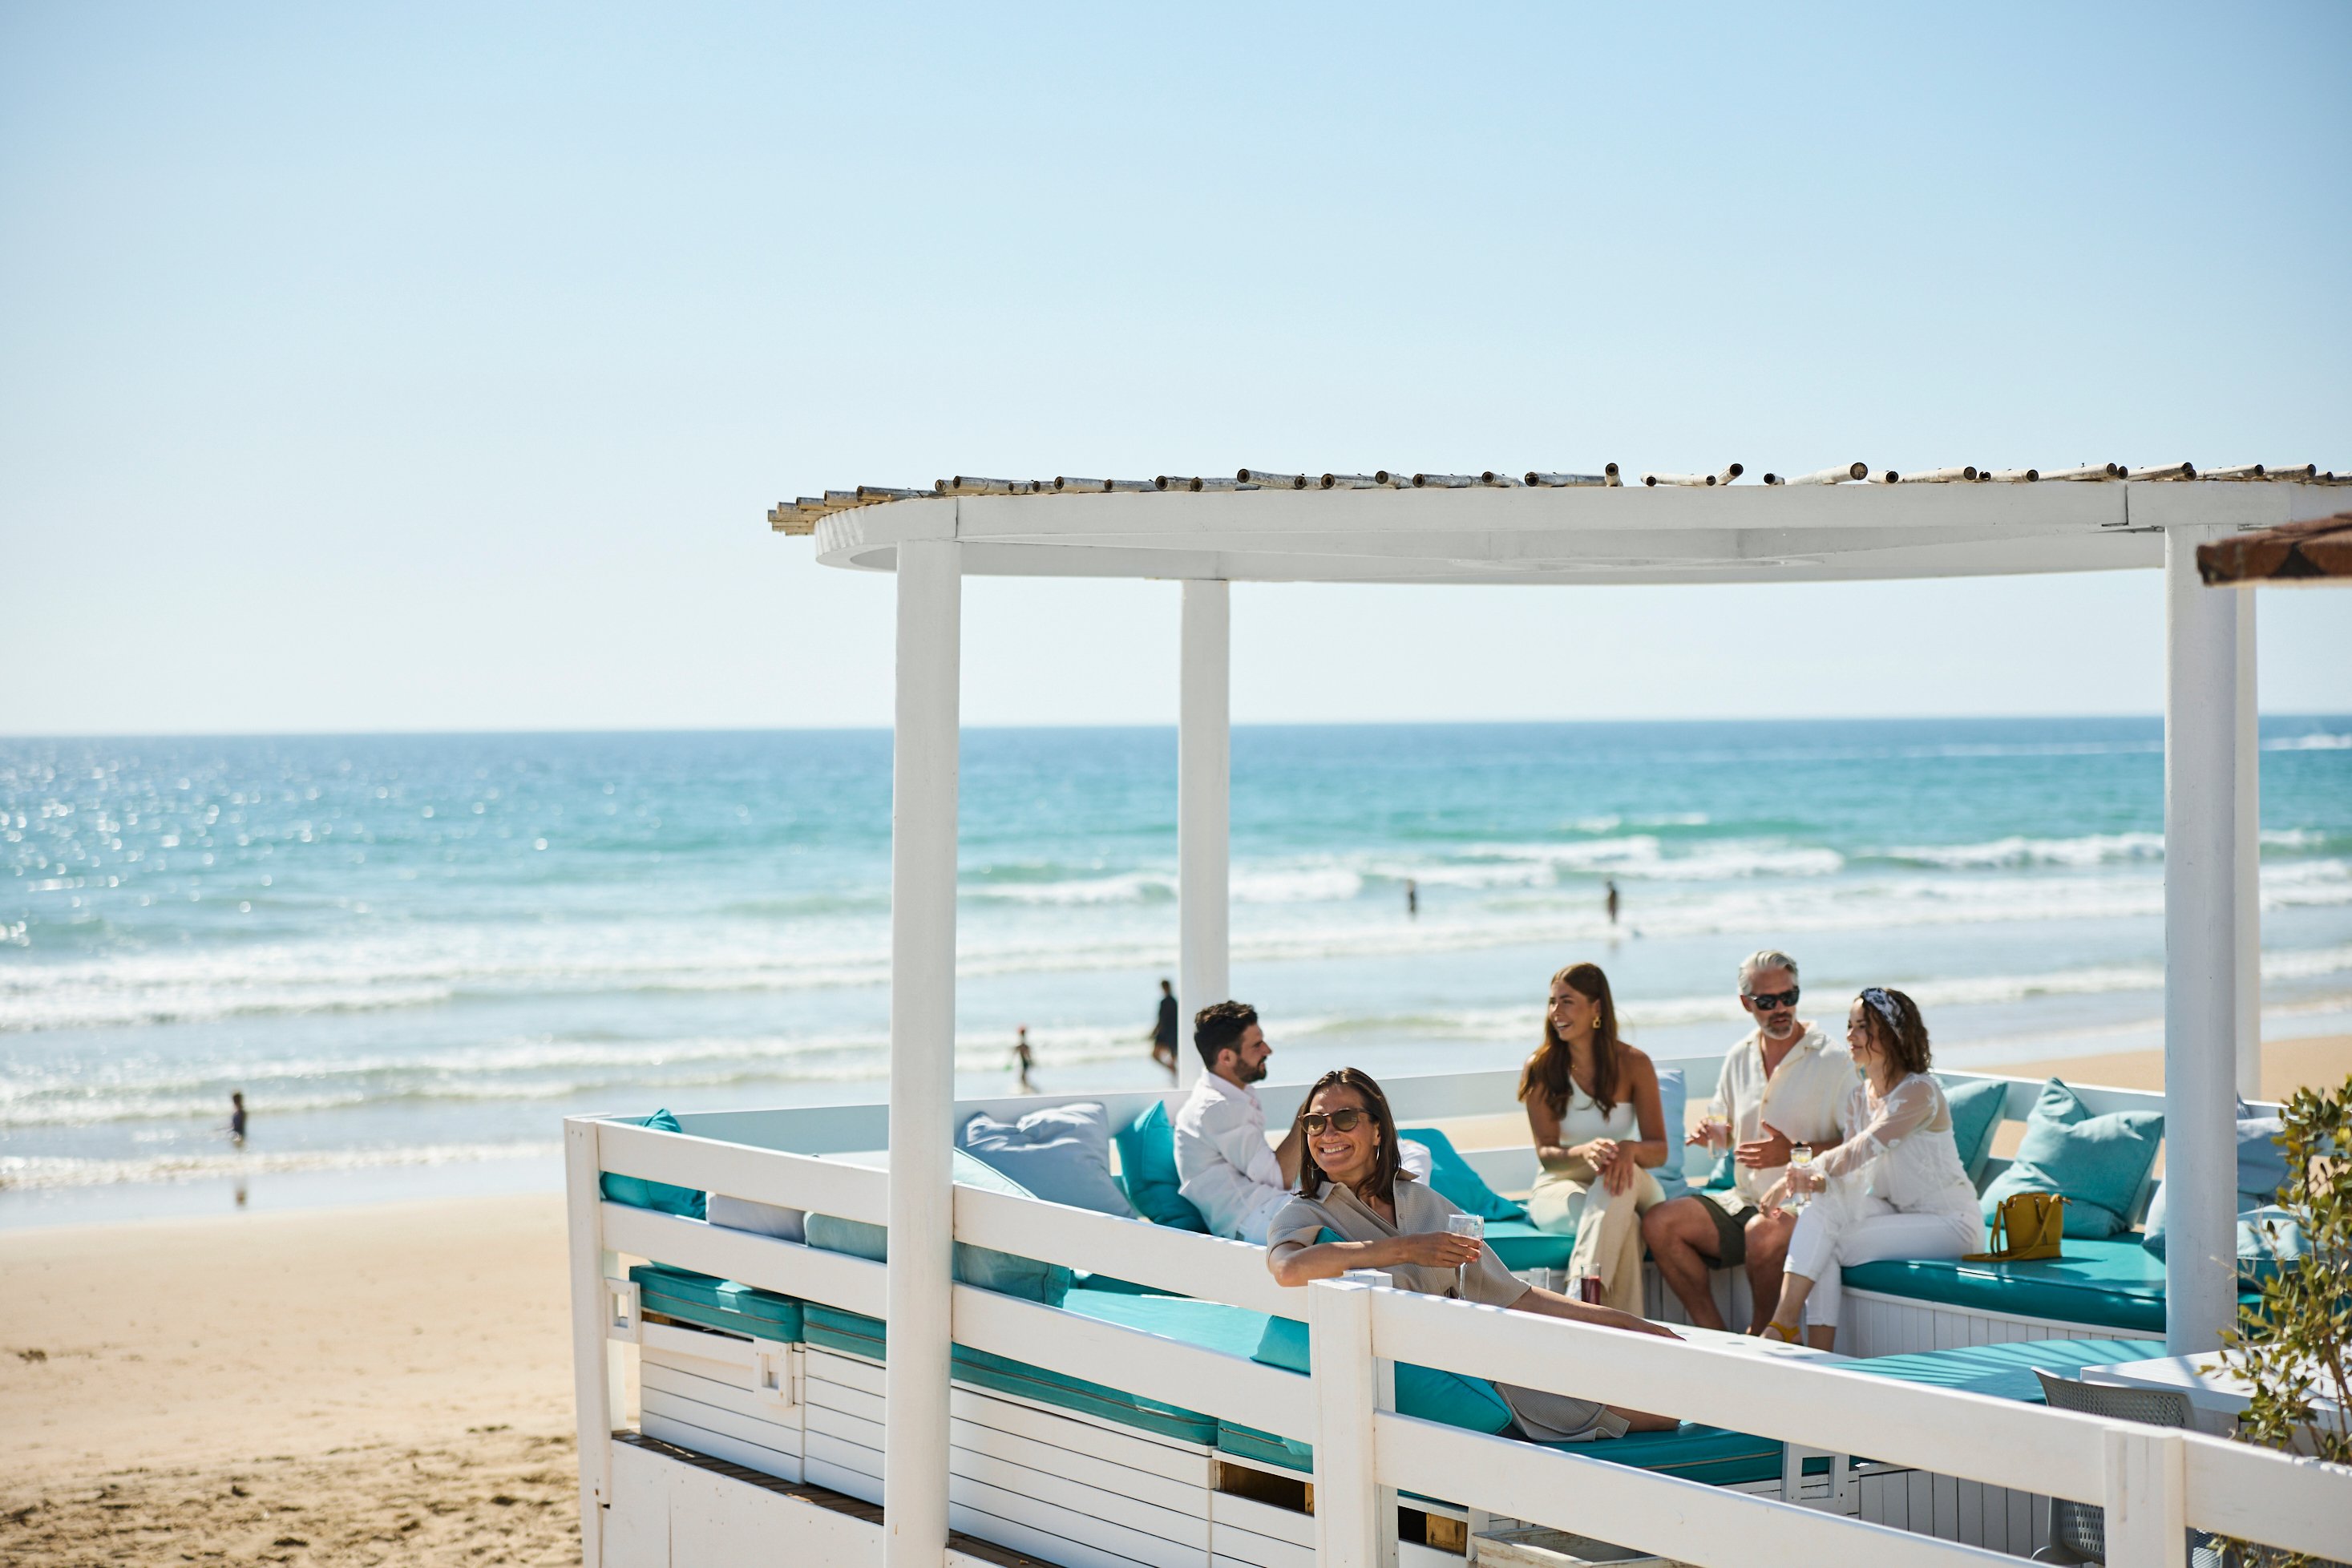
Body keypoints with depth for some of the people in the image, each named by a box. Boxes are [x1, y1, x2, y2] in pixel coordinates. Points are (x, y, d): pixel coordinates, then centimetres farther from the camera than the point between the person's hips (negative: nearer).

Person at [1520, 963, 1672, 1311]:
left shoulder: (1633, 1064, -2)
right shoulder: (1539, 1070, -4)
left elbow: (1660, 1150, -6)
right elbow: (1546, 1153, -10)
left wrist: (1628, 1149, -32)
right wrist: (1584, 1152, -35)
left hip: (1632, 1188, 1)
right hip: (1559, 1187, -1)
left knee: (1620, 1181, -40)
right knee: (1623, 1225, -37)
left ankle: (1582, 1293, -53)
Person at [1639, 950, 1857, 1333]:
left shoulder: (1832, 1062, -6)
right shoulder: (1740, 1058, 13)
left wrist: (1793, 1153, -22)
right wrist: (1713, 1133, 3)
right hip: (1743, 1199, 6)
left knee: (1764, 1231, -39)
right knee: (1658, 1223, -14)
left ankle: (1760, 1341, -16)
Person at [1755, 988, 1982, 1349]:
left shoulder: (1919, 1092, -15)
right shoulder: (1858, 1098, 9)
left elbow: (1864, 1149, -25)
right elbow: (1849, 1172, 0)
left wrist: (1806, 1172, -23)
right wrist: (1816, 1180, -22)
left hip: (1949, 1224, -6)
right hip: (1897, 1213, 6)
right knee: (1824, 1206, -21)